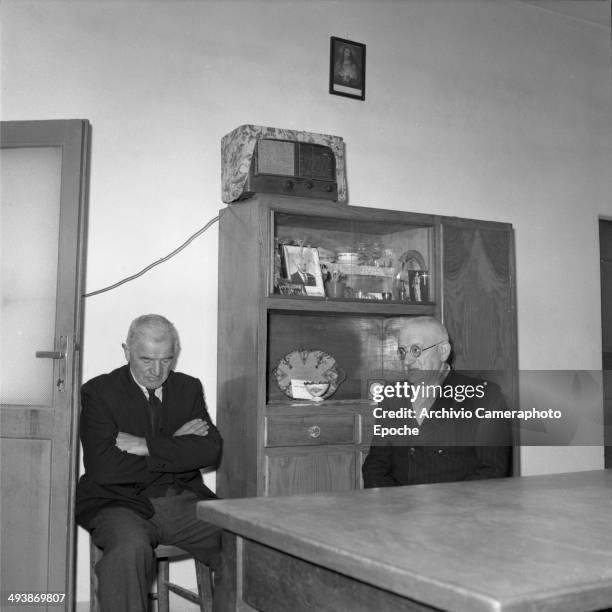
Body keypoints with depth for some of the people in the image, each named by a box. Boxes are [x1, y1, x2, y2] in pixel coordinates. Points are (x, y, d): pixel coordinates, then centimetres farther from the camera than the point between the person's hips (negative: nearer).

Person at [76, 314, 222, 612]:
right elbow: (102, 467, -14)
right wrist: (175, 447, -9)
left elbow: (211, 450, -3)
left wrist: (146, 446, -13)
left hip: (184, 501, 4)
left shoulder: (189, 388, 11)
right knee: (130, 547, -35)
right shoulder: (98, 392, -1)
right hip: (123, 502, -3)